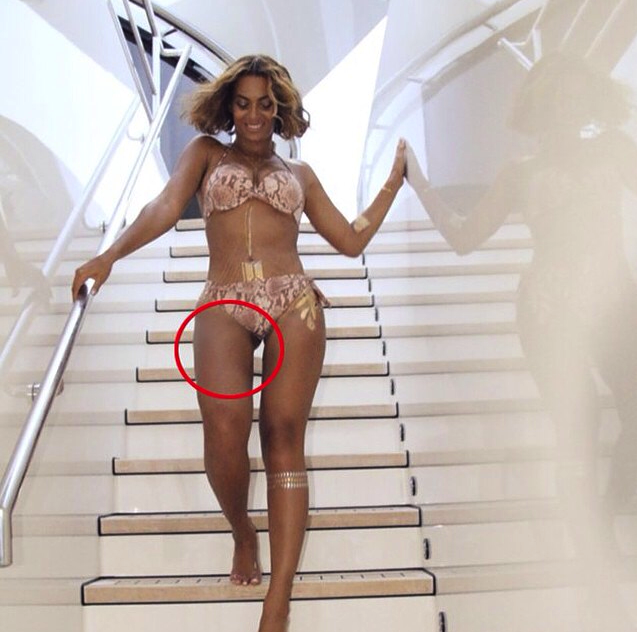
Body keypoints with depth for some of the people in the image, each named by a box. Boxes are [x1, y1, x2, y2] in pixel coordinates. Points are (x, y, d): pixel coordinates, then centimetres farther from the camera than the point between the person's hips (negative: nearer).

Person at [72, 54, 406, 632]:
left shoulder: (299, 173, 24)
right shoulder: (206, 152, 20)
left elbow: (351, 240, 21)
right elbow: (166, 208, 3)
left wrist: (395, 179, 25)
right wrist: (110, 255, -14)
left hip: (293, 303, 1)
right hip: (224, 305, -1)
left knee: (284, 438, -11)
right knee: (225, 429, -24)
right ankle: (243, 533, 9)